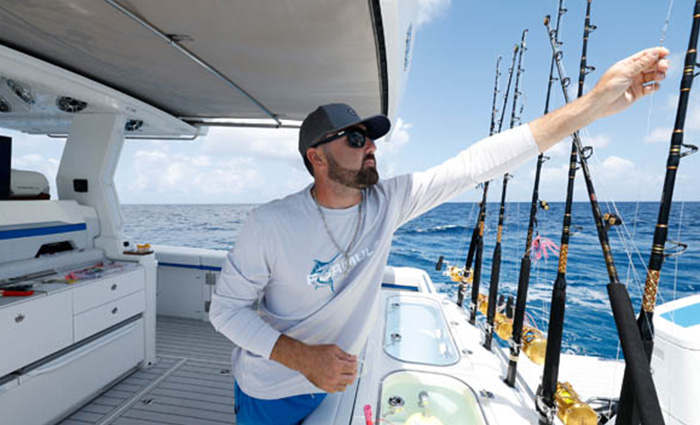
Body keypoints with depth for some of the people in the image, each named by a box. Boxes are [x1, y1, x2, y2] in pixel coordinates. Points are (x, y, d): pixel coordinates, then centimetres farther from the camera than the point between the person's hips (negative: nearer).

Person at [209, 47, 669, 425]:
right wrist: (301, 357, -32)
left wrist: (596, 101, -22)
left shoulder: (387, 203, -18)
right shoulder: (270, 225, -27)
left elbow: (476, 164, -21)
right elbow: (226, 309, -17)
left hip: (335, 383, 3)